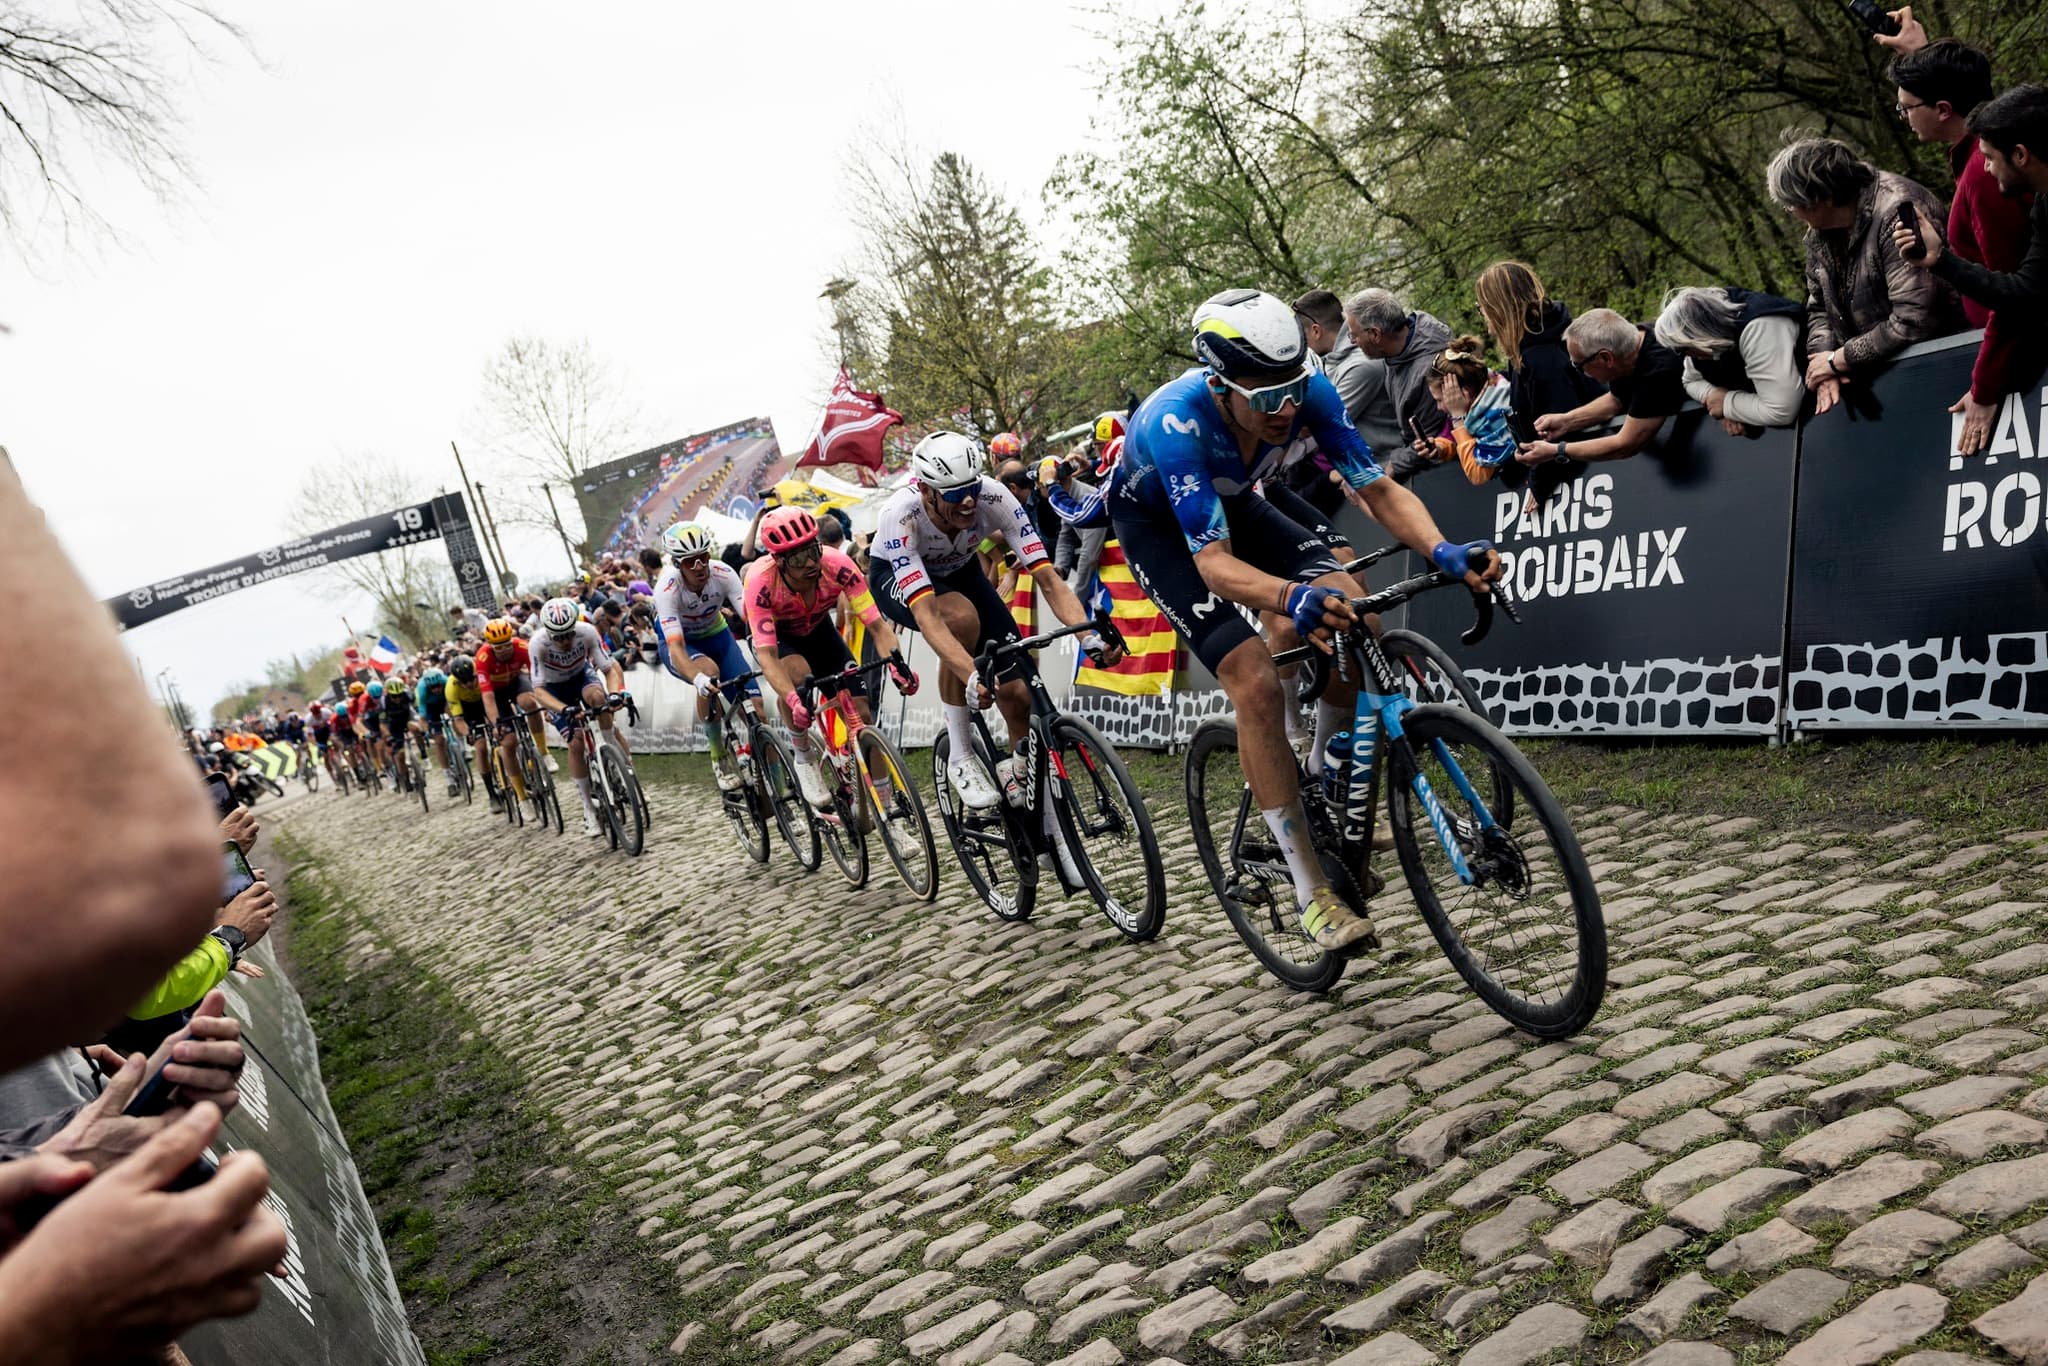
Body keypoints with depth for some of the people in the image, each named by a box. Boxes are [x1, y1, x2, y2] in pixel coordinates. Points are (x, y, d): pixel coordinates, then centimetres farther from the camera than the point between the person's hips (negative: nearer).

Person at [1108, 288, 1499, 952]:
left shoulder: (1306, 390, -26)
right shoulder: (1176, 422, -40)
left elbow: (1378, 488, -23)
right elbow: (1213, 562, -43)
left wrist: (1443, 551, -42)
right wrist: (1292, 597, -63)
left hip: (1233, 501, 5)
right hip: (1156, 523, -5)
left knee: (1351, 612, -19)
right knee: (1255, 681, -21)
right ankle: (1311, 889, -10)